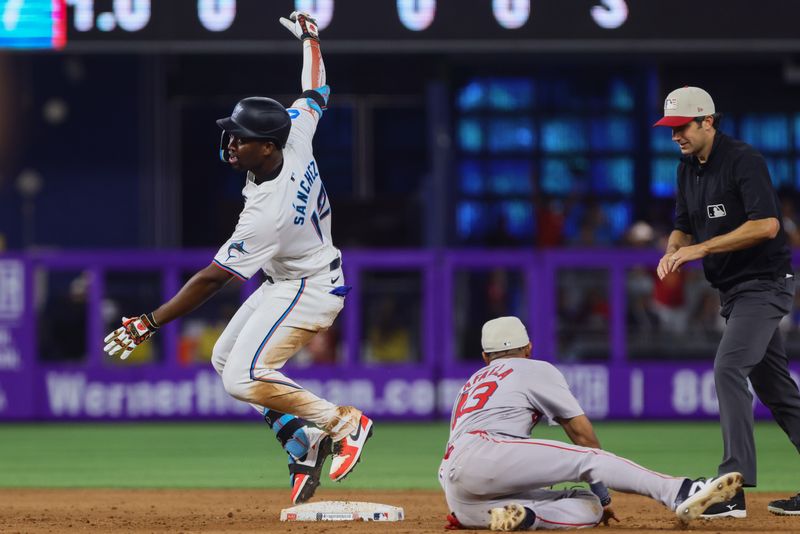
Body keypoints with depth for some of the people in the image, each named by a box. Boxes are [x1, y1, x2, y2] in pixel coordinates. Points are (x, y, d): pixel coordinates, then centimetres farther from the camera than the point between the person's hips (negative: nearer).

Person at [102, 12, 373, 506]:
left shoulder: (267, 215, -35)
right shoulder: (295, 136, -16)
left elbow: (211, 279, -31)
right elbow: (316, 93, 6)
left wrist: (149, 324, -27)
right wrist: (309, 38, 23)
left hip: (309, 290, -10)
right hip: (287, 282, 10)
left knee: (245, 377, -20)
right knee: (225, 359, 12)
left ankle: (343, 422, -8)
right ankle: (303, 442, 11)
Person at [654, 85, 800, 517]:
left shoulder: (744, 161, -17)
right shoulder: (688, 167, 10)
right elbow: (683, 227, 17)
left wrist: (701, 248, -27)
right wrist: (673, 252, -7)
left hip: (765, 283, -10)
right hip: (733, 290, 10)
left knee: (728, 369, -21)